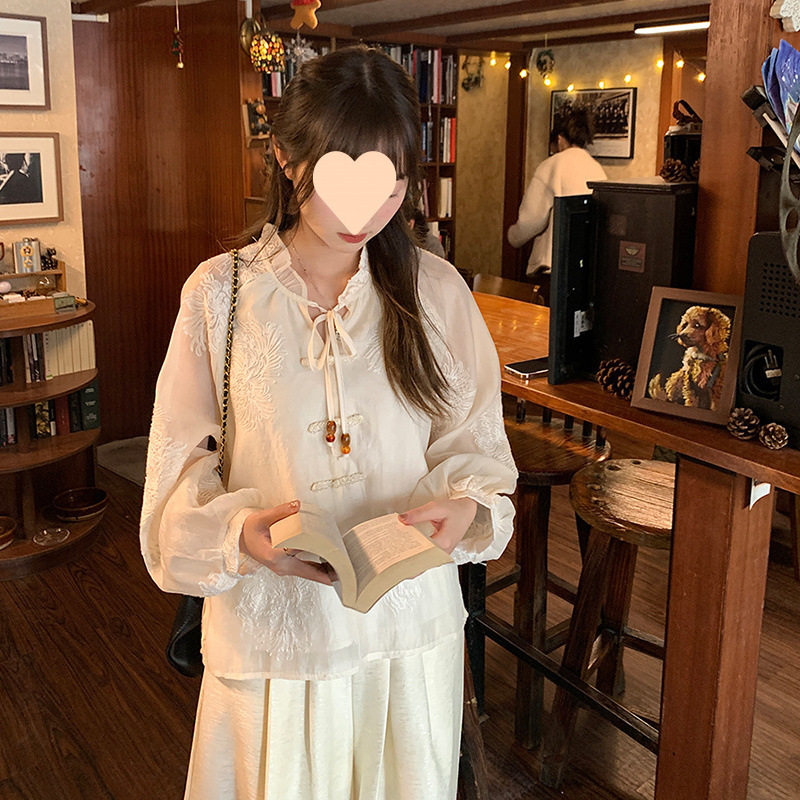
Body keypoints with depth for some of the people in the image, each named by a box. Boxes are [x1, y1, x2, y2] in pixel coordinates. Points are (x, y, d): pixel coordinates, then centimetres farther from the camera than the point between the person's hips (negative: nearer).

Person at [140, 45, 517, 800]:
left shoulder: (436, 289, -2)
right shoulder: (220, 292, -6)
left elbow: (476, 445, 2)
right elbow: (179, 471, -4)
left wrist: (465, 508, -18)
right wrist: (241, 533, -23)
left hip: (411, 623, 2)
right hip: (269, 629, -1)